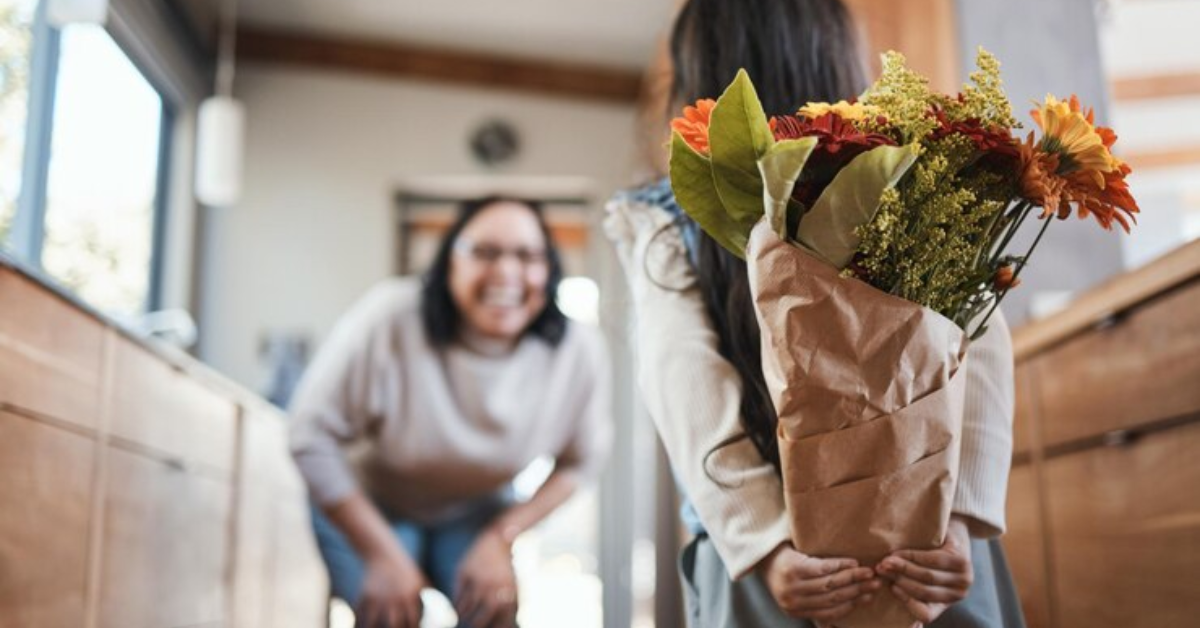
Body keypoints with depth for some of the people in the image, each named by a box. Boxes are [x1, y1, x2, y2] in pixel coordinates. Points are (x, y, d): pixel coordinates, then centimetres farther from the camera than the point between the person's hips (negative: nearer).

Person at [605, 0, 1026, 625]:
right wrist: (954, 518, -16)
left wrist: (765, 544, -20)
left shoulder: (662, 220, 5)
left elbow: (681, 375, -11)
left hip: (766, 553, -2)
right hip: (938, 543, 3)